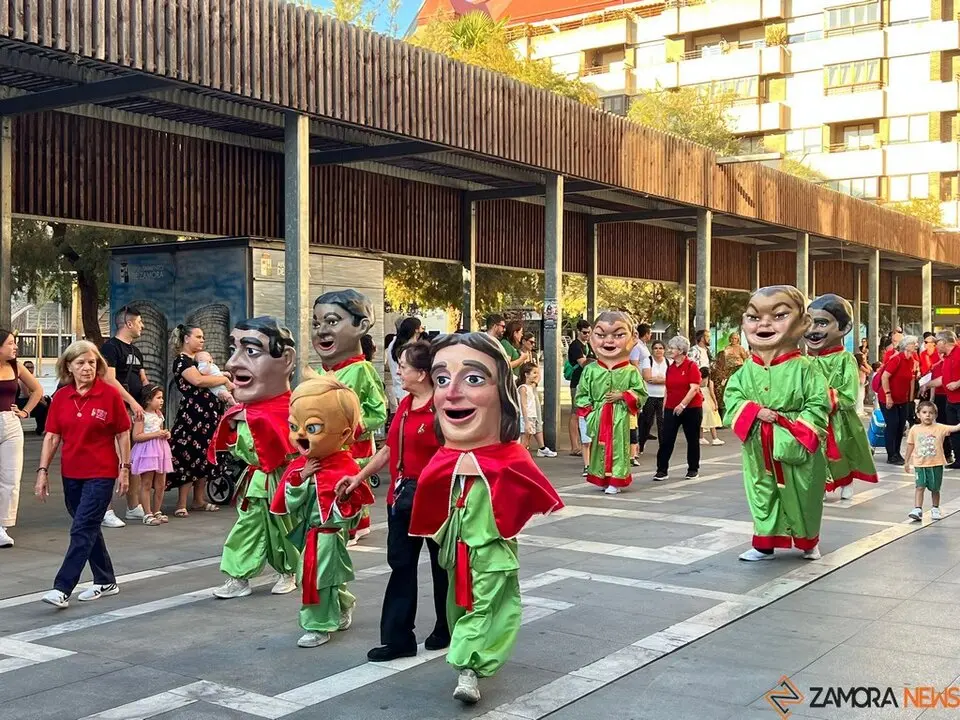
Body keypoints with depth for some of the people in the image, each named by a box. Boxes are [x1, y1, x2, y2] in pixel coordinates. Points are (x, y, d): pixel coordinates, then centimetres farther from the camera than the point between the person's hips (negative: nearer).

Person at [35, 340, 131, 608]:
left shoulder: (110, 394, -8)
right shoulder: (60, 398, 2)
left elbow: (123, 434, -3)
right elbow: (52, 436, 4)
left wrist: (124, 468, -4)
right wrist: (43, 471, -2)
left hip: (101, 473, -5)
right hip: (71, 474, 5)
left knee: (82, 529, -9)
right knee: (89, 528, 15)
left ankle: (62, 590, -8)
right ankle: (105, 582, 29)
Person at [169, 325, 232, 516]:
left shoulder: (198, 359, 20)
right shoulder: (181, 361, -7)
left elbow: (209, 379, 24)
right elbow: (198, 380, -24)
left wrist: (226, 384, 2)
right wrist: (224, 379, -13)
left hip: (208, 415, 9)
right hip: (192, 415, -9)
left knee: (205, 457, 11)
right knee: (188, 457, -7)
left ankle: (199, 500, 19)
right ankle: (181, 504, -3)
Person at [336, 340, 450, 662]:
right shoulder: (404, 405, 9)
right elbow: (389, 449, 16)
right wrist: (359, 477, 17)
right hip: (401, 495, 8)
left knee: (443, 565, 10)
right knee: (401, 564, 9)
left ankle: (447, 631, 28)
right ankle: (398, 638, 16)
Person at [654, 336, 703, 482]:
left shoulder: (692, 366, -8)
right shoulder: (670, 368, 11)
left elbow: (694, 388, -16)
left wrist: (683, 405, -22)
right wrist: (664, 407, 11)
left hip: (691, 408, -5)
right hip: (671, 409, 5)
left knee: (692, 439, 7)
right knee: (666, 439, -3)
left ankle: (693, 469, 19)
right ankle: (662, 470, 0)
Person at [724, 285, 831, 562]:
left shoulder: (804, 368, -11)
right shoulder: (746, 371, -1)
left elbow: (818, 404, -11)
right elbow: (733, 397, 1)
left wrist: (796, 428, -19)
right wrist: (755, 412, -15)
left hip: (795, 447, -3)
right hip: (758, 448, 3)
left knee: (801, 496, 11)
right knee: (762, 494, 10)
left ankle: (808, 542, 31)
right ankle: (765, 543, 20)